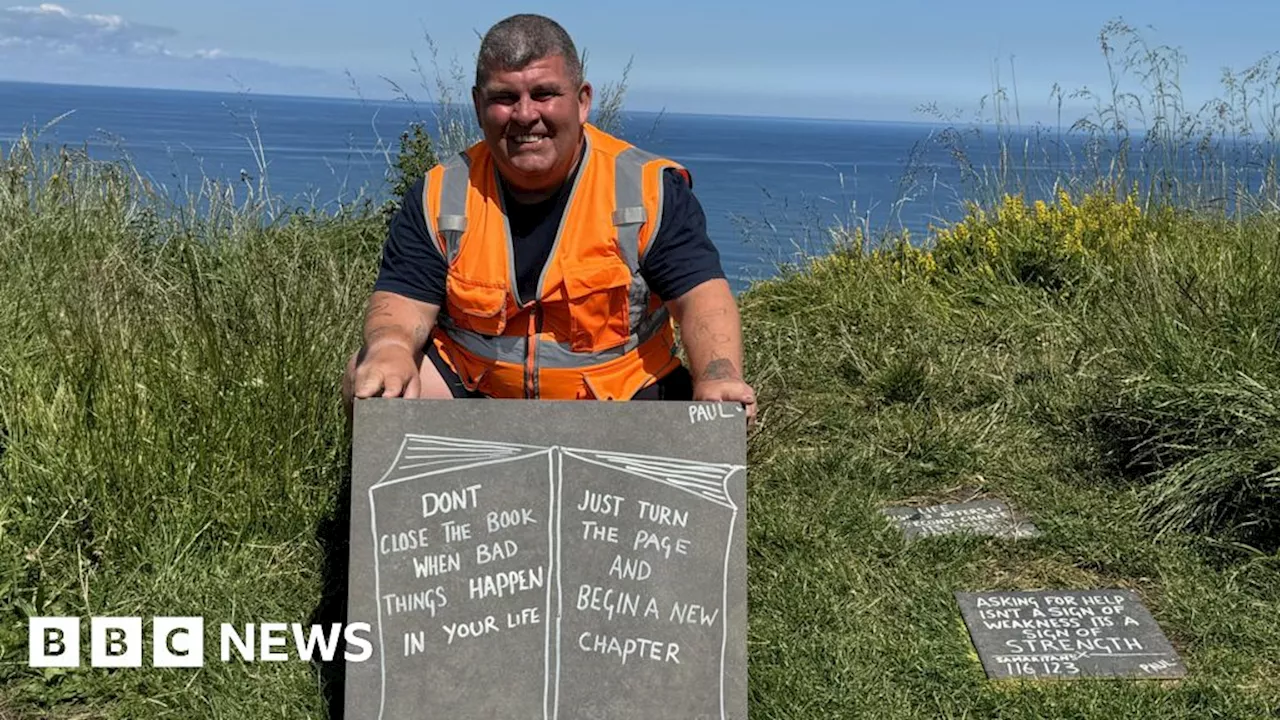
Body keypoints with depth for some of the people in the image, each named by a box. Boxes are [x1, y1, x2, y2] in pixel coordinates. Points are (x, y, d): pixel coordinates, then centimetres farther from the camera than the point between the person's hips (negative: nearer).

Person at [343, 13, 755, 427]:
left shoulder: (650, 190, -6)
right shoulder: (439, 197, -1)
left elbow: (702, 297, -13)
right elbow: (402, 303, -6)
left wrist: (719, 380, -34)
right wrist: (390, 353, -32)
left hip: (620, 396, -1)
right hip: (472, 390, 2)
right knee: (368, 381, -20)